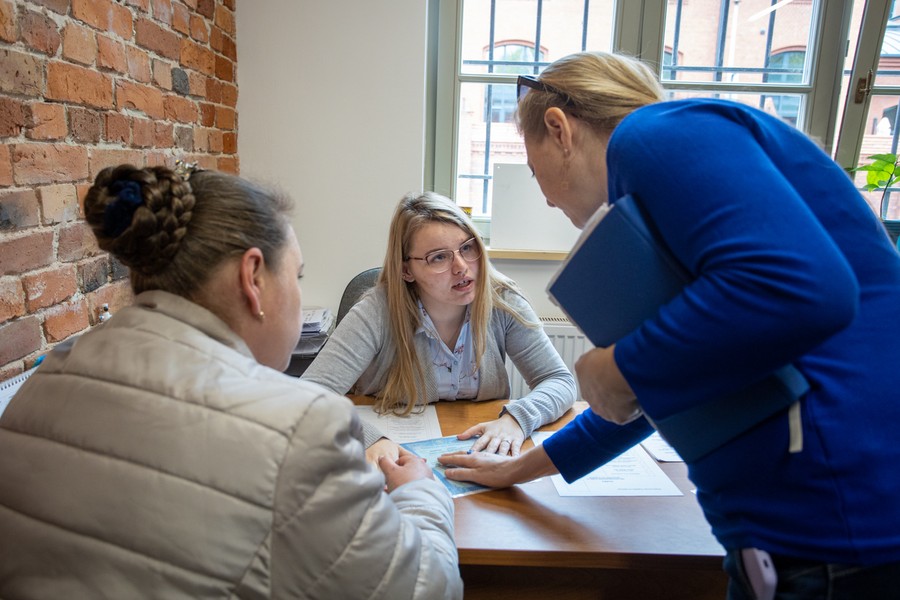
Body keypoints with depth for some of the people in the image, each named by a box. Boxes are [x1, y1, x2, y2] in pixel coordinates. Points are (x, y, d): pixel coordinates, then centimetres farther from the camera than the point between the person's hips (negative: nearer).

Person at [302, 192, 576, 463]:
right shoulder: (377, 313, -19)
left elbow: (561, 381, -7)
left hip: (481, 456, 2)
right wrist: (369, 439, -41)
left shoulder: (503, 302, -10)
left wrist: (516, 418, -27)